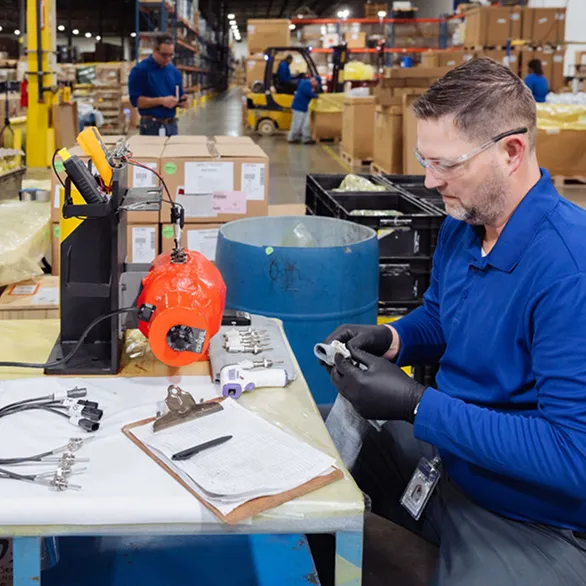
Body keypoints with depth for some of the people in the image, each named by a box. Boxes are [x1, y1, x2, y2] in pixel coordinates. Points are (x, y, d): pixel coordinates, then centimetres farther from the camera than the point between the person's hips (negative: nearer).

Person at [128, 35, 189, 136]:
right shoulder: (140, 70, -7)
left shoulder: (175, 71, 11)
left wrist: (182, 102, -7)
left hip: (172, 124, 6)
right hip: (151, 125, -5)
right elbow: (136, 100, -12)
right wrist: (161, 101, -21)